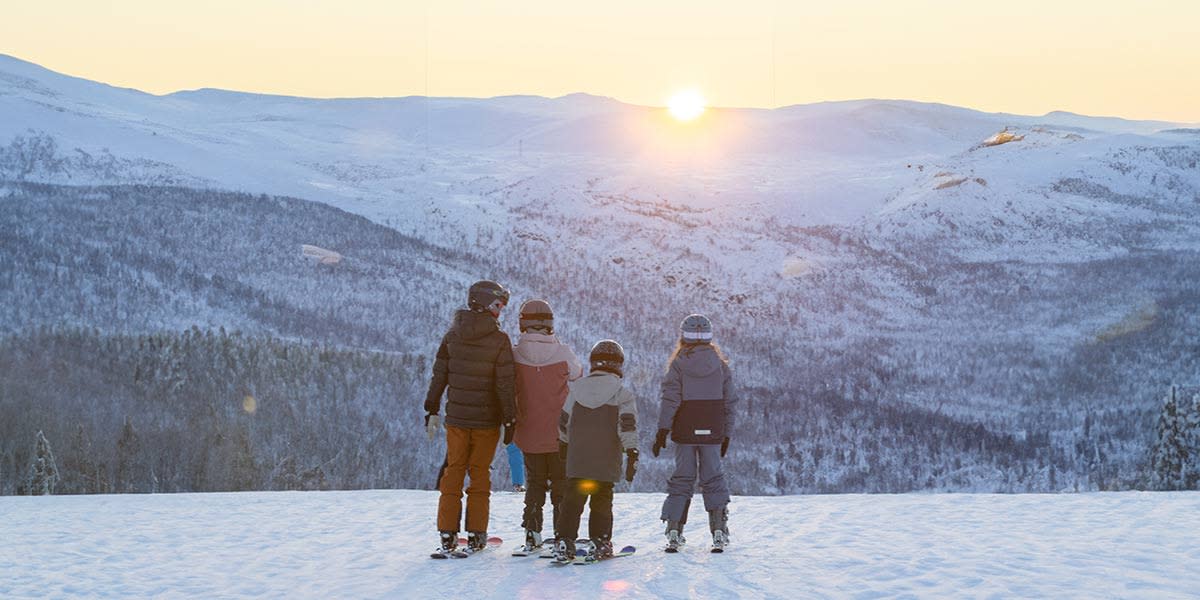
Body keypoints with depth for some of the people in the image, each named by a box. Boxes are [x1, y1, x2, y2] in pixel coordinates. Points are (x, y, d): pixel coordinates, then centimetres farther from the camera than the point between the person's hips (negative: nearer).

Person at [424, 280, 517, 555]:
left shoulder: (453, 335, 1)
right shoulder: (499, 340, -11)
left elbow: (439, 375, 5)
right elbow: (505, 384, -12)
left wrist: (432, 410, 13)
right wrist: (510, 420, -6)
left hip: (456, 417, 3)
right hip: (487, 419, -3)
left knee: (454, 471, 10)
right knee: (479, 473, 8)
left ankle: (447, 534, 10)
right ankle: (475, 535, 10)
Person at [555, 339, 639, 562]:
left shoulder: (576, 389, 7)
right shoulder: (622, 393, -5)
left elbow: (564, 422, 15)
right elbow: (628, 427, -11)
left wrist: (564, 444, 31)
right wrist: (632, 454, -8)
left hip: (577, 459, 3)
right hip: (606, 461, -2)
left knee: (572, 499, 7)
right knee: (602, 501, 7)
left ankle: (565, 541, 1)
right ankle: (599, 543, 7)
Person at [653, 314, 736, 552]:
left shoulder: (678, 364, -4)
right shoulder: (721, 365, 3)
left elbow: (670, 399, -9)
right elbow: (729, 403, 5)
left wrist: (662, 430, -7)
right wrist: (727, 434, 12)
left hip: (684, 432, -1)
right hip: (713, 433, 1)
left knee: (682, 479, 8)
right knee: (713, 479, 8)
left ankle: (674, 532, 4)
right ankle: (719, 532, 2)